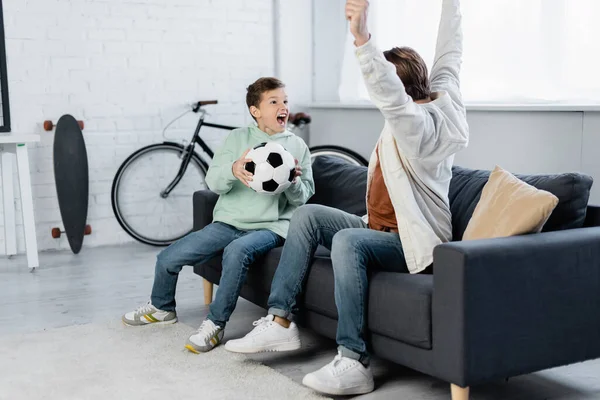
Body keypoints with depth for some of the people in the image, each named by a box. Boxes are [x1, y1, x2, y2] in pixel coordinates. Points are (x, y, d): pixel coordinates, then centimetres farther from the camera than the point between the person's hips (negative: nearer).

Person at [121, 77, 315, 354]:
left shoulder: (297, 146, 6)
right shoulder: (238, 138, 6)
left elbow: (303, 197, 6)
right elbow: (213, 182, -2)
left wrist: (293, 182, -17)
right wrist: (233, 170, -24)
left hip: (270, 227, -2)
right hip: (228, 221, 3)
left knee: (237, 251, -37)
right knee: (168, 259, -7)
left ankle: (215, 325, -22)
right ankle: (162, 308, 25)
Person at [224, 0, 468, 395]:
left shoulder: (418, 125, -23)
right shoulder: (440, 97, 3)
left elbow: (391, 96, -43)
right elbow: (448, 55, 15)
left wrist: (362, 38, -55)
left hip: (413, 244, -10)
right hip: (381, 228, 10)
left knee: (347, 241, -38)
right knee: (307, 215, -1)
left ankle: (354, 363, -34)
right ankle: (280, 322, -6)